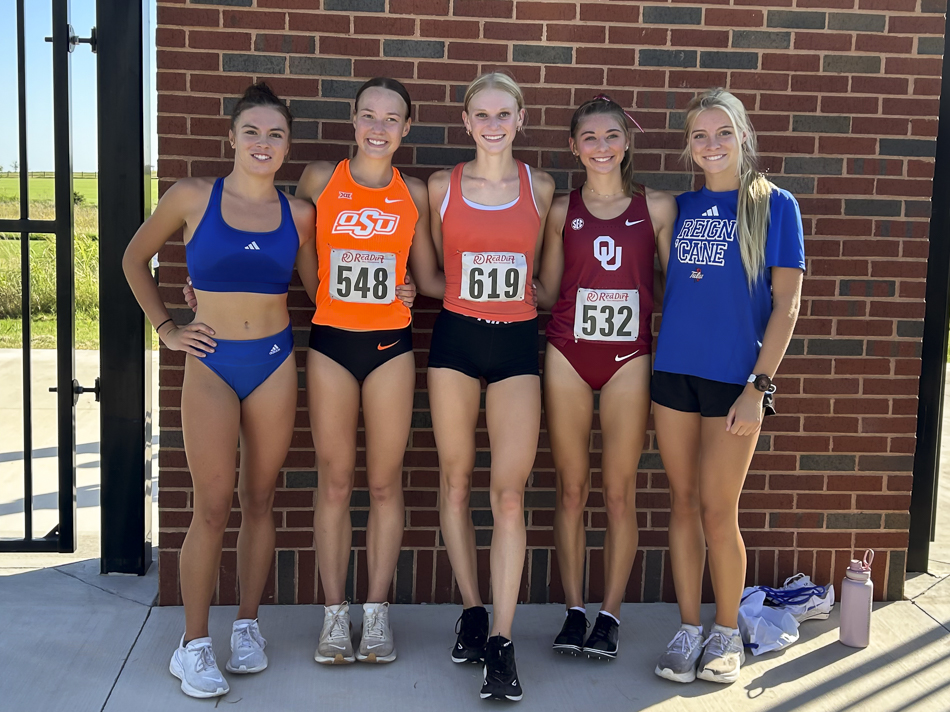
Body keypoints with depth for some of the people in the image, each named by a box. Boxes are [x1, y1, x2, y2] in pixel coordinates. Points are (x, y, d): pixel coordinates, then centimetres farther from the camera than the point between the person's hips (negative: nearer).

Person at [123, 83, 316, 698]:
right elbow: (135, 260, 11)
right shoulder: (193, 198, -1)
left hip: (275, 362, 2)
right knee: (213, 508, -4)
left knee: (260, 501, 9)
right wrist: (166, 327, 6)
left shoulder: (298, 215, 4)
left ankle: (248, 626, 24)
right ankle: (194, 644, 10)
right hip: (211, 364, -2)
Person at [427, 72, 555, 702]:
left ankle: (501, 642, -4)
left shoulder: (540, 187, 5)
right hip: (455, 339, 1)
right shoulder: (442, 187, 4)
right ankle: (472, 611, 23)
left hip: (517, 342, -1)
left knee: (510, 492, -8)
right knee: (456, 480, 7)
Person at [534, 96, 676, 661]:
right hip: (568, 357, 1)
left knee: (620, 493, 2)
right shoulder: (562, 210, 7)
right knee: (571, 489, 6)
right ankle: (574, 610, 18)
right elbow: (547, 291, 12)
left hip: (629, 359, -1)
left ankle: (610, 615, 15)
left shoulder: (657, 206, 4)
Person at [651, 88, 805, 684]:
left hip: (734, 377, -4)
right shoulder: (680, 207, 9)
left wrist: (759, 387, -12)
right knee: (683, 502, 9)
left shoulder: (774, 205, -3)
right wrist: (648, 361, 5)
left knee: (718, 512, 0)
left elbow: (786, 304, -5)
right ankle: (689, 629, 22)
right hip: (674, 370, 4)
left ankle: (728, 634, 20)